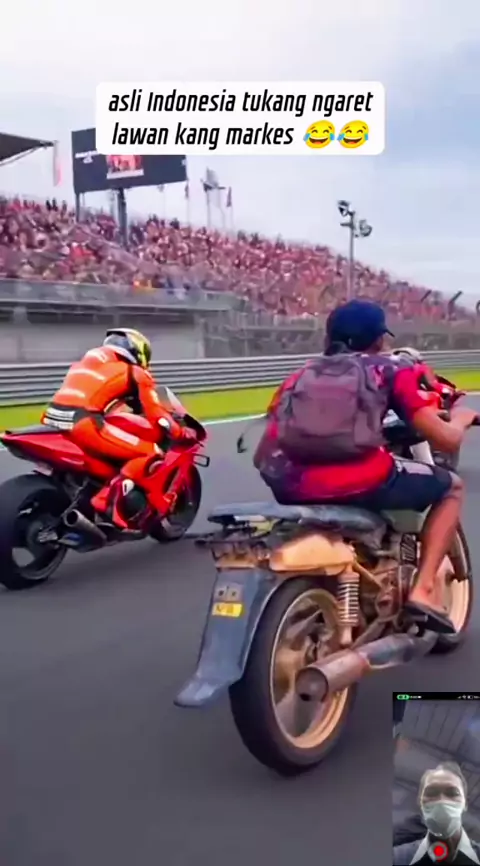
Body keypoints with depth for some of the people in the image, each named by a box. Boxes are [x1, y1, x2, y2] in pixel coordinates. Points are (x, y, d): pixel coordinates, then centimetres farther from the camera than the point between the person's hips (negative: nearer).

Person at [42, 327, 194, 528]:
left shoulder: (88, 360, 32)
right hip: (83, 423, -8)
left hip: (53, 419, 8)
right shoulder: (135, 372, 12)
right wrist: (181, 433, 21)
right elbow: (156, 414, 7)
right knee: (150, 452, -2)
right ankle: (109, 500, -15)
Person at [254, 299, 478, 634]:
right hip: (359, 482, -4)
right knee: (452, 487, 23)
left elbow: (263, 457, 24)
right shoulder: (390, 368, 17)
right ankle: (424, 589, 10)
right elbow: (447, 440, 11)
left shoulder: (300, 376, 28)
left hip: (290, 489, 5)